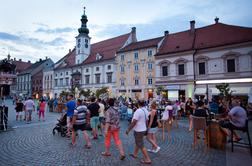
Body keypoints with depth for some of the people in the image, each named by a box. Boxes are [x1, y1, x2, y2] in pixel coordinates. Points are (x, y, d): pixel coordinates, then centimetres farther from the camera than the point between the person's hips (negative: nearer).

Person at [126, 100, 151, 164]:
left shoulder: (138, 111, -25)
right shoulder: (146, 111, 2)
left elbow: (134, 122, -25)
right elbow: (146, 120, 12)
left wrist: (128, 129, -15)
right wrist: (146, 128, 25)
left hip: (138, 131, -9)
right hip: (143, 129, 9)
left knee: (141, 145, 2)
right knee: (137, 142, 24)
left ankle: (147, 159, 9)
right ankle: (134, 154, 41)